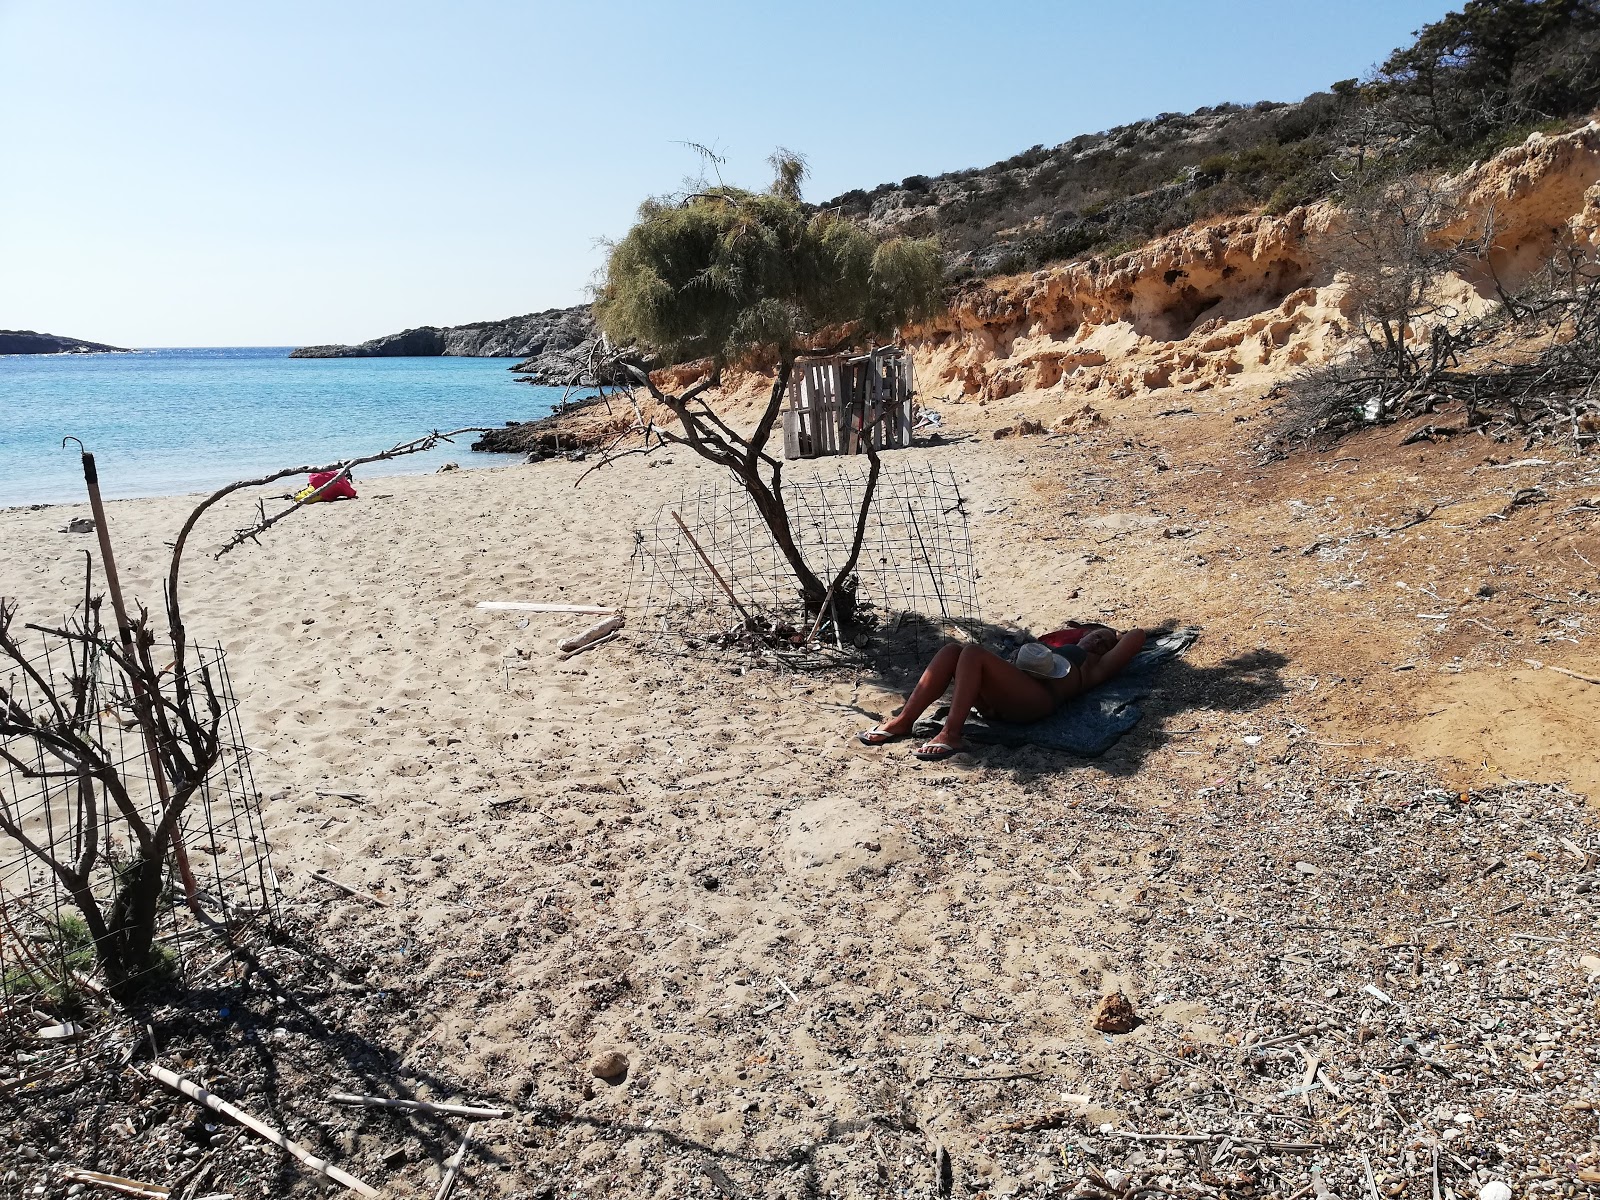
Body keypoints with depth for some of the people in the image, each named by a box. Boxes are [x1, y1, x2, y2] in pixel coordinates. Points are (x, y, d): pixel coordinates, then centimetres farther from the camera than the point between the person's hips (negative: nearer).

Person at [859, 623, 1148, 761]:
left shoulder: (1096, 667, 24)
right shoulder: (1059, 649, 43)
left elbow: (1137, 636, 18)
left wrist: (1114, 638, 36)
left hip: (1035, 698, -6)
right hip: (995, 701, 6)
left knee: (974, 652, -29)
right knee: (953, 650, -18)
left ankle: (951, 734, -33)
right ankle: (903, 721, -23)